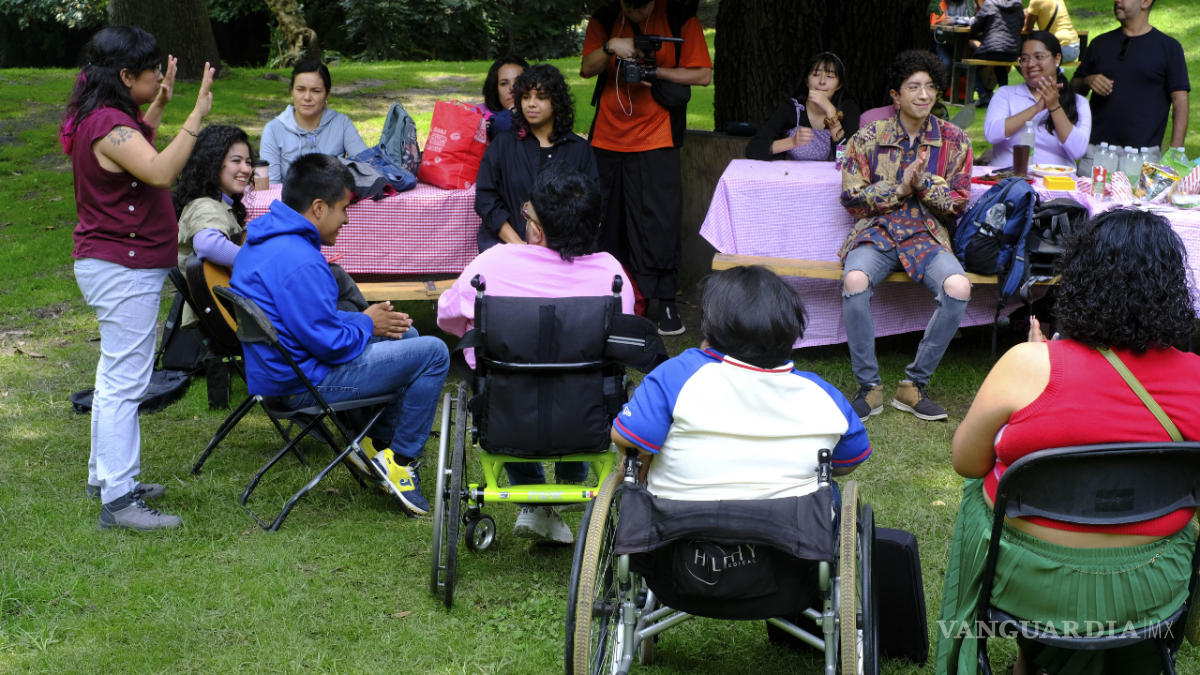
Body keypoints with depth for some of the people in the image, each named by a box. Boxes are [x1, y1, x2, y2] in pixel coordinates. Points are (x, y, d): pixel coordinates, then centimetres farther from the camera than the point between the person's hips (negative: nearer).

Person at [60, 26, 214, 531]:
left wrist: (158, 106, 23)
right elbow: (161, 172, -36)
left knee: (116, 375, 19)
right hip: (124, 269, -11)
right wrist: (196, 118, -36)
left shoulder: (104, 118, 10)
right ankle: (117, 500, -7)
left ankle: (106, 475, 30)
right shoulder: (107, 124, -22)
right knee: (125, 381, -9)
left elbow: (135, 152, 31)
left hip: (113, 265, 11)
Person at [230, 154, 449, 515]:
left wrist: (363, 317, 8)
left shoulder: (264, 235, 7)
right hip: (305, 383, -11)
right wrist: (367, 324, -5)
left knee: (405, 335, 23)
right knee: (433, 353, -9)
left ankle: (379, 440, 23)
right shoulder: (299, 263, -27)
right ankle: (400, 459, -1)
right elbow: (331, 344, -25)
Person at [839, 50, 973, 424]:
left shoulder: (954, 141, 7)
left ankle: (914, 385, -14)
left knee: (958, 288, -31)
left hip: (927, 235, 1)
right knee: (855, 281, -35)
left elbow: (957, 205, 6)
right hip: (876, 230, -1)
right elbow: (852, 197, 1)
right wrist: (899, 189, -12)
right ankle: (869, 387, -19)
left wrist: (924, 182, -12)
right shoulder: (868, 138, 4)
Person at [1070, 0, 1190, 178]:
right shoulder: (1100, 44, 16)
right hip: (1096, 149, 3)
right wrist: (1087, 82, -3)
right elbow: (1074, 88, 21)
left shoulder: (1169, 47, 5)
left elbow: (1180, 101, 0)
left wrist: (1175, 152, -10)